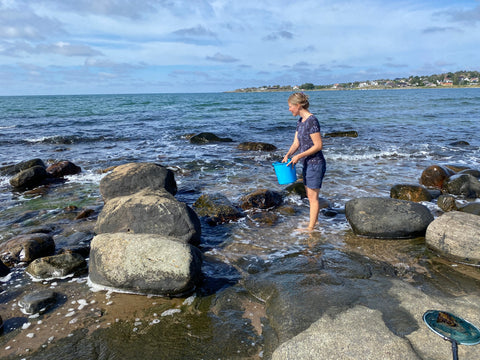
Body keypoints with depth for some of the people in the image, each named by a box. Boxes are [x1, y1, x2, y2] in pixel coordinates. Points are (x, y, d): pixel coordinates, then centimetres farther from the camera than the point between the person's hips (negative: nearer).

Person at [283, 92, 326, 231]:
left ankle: (311, 228, 11)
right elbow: (296, 143, 10)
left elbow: (318, 145, -21)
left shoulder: (312, 120, -19)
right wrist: (287, 155, -6)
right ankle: (315, 220, 33)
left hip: (315, 164, -9)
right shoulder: (300, 121, 9)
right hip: (307, 164, 9)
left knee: (313, 197, 1)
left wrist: (299, 156, -21)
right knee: (310, 196, 18)